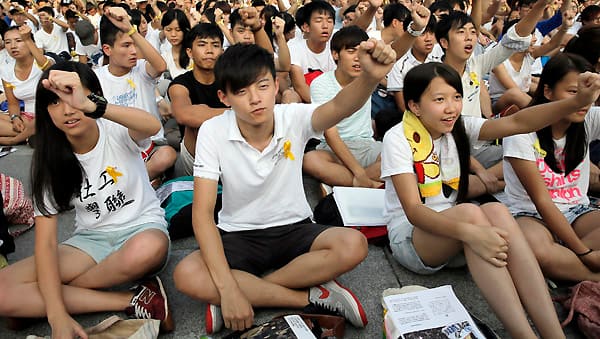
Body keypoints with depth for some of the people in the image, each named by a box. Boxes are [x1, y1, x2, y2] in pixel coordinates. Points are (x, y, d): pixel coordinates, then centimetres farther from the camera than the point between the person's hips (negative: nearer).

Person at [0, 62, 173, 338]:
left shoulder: (117, 131, -11)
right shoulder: (50, 160, -5)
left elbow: (152, 126, -38)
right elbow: (46, 241, -11)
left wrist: (91, 107, -54)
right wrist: (57, 315, -24)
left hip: (142, 228, -2)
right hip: (91, 239, 3)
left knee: (147, 249, -40)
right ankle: (132, 301, -19)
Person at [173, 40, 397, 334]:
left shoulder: (294, 118, -15)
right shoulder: (212, 132, -16)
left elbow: (340, 108, -37)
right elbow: (202, 213, -20)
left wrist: (370, 77, -62)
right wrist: (228, 289, -29)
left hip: (293, 228, 1)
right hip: (238, 235, 0)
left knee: (353, 245, -27)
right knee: (187, 276, -29)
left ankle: (248, 288, -14)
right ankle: (311, 296, -18)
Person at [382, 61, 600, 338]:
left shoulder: (459, 128, 1)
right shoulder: (398, 138, -15)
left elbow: (516, 122, -16)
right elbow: (413, 211, -24)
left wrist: (578, 102, -31)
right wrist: (468, 232, -39)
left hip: (453, 237, 5)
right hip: (409, 237, -4)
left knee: (496, 211, -28)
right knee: (469, 212, -33)